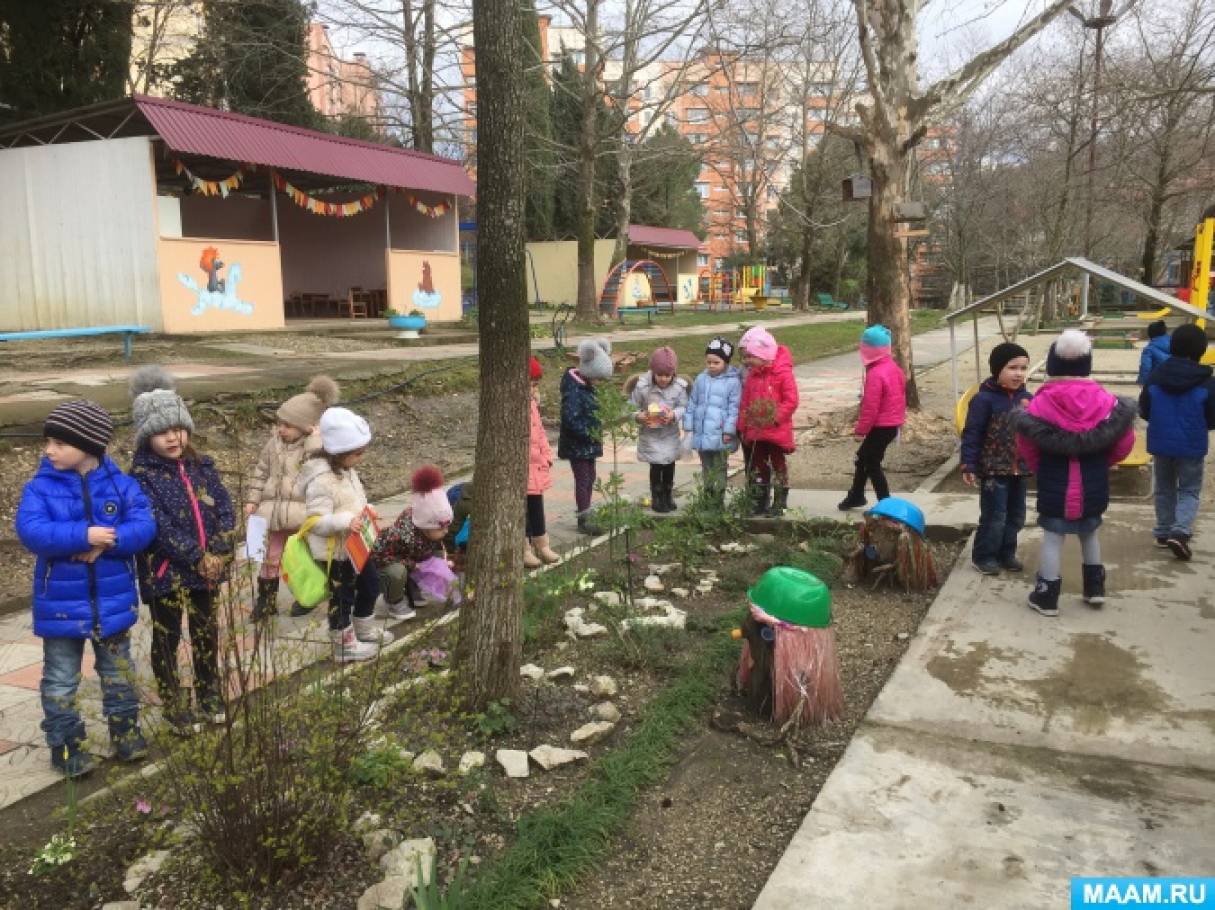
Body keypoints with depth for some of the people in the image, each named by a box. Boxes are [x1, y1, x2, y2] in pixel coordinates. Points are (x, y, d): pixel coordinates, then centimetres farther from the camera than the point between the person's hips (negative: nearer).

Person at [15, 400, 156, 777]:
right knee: (61, 680, 11)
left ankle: (126, 730, 35)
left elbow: (144, 525, -14)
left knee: (118, 673, 18)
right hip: (61, 605, -1)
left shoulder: (120, 484, -6)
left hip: (113, 601, 1)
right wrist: (84, 535, -31)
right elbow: (30, 531, -22)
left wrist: (107, 542, -29)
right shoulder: (40, 487, -9)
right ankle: (65, 743, 27)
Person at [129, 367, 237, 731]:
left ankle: (210, 694, 34)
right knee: (167, 639, 10)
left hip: (208, 566, 5)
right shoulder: (142, 475, -12)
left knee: (206, 633, 17)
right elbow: (158, 525, -19)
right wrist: (197, 558, -19)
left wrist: (218, 553, -14)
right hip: (165, 572, -5)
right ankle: (174, 705, 25)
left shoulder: (201, 465, 3)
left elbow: (225, 509, -2)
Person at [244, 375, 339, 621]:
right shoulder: (274, 442, 4)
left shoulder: (316, 445, -11)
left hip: (303, 514, -5)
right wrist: (252, 499, 7)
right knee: (270, 557, 11)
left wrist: (315, 439, -27)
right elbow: (261, 471, 10)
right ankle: (266, 600, 23)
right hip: (274, 511, 5)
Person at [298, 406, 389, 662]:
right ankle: (344, 647, 26)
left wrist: (365, 510, 1)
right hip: (335, 551, -10)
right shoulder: (321, 481, -28)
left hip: (356, 545, 10)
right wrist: (345, 522, -40)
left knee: (371, 585, 23)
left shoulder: (346, 469, 3)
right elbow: (316, 520, -29)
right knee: (342, 597, 8)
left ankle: (364, 629, 45)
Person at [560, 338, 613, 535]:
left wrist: (596, 433, 7)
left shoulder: (587, 387, 8)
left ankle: (585, 517, 25)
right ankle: (583, 520, 4)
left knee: (590, 478, 15)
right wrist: (589, 434, -22)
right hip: (577, 445, -9)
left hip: (588, 444, 9)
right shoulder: (573, 390, -21)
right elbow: (571, 419, -28)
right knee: (582, 480, -3)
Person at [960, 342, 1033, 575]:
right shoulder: (985, 399, -15)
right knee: (994, 516, -2)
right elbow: (971, 433, -14)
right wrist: (969, 465, -16)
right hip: (994, 469, -6)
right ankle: (983, 556, 13)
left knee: (1016, 516, 15)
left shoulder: (1027, 398, 4)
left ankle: (1006, 553, 29)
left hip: (1019, 469, 6)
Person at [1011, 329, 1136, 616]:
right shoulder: (1104, 400, -7)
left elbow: (1026, 447, -5)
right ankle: (1095, 587, 29)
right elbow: (1124, 442, -1)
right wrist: (1100, 463, 16)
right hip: (1093, 485, 3)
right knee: (1089, 533, 22)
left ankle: (1047, 596, 9)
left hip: (1055, 485, -2)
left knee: (1052, 537, 5)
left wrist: (1041, 469, 14)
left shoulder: (1042, 402, -12)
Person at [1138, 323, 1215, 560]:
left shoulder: (1155, 377, -6)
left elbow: (1144, 412, 1)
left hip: (1160, 443, 3)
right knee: (1189, 490, 9)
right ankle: (1180, 532, -9)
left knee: (1164, 489, 18)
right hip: (1191, 446, -3)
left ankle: (1164, 532, 23)